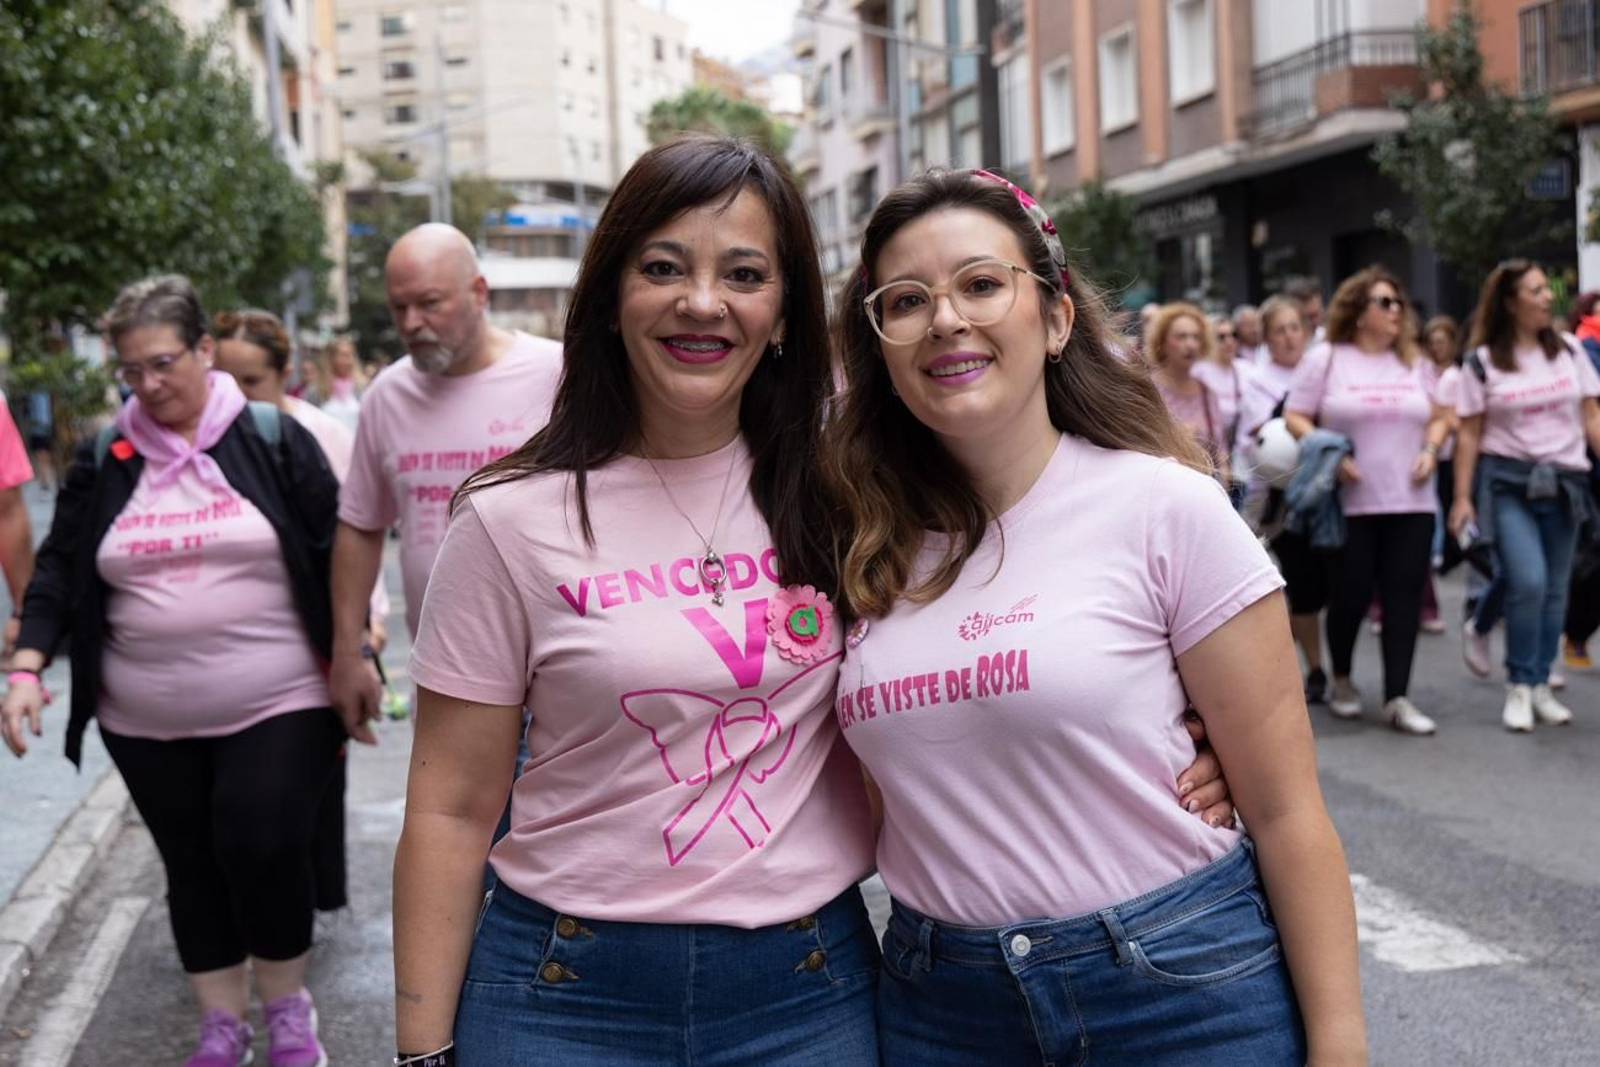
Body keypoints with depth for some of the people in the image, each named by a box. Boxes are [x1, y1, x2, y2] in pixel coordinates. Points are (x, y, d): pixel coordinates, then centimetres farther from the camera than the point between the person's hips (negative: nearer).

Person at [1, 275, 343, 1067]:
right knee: (192, 864, 12)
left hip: (276, 704, -3)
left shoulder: (273, 440, -3)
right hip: (146, 720, 3)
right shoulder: (104, 460, 4)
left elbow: (336, 555, -1)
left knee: (264, 850, -9)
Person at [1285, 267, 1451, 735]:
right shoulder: (1325, 358, -1)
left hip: (1410, 502, 4)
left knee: (1404, 598, -1)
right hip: (1349, 503, -4)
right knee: (1351, 594, 3)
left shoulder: (1412, 361, 12)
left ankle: (1397, 699, 2)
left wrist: (1430, 450, 1)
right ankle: (1341, 682, 27)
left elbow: (1439, 415, 20)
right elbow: (1295, 418, -3)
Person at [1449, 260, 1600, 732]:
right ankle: (1519, 687, 1)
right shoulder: (1483, 362, -2)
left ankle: (1540, 685, 18)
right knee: (1528, 582, -16)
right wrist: (1462, 497, -5)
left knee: (1555, 588, 5)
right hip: (1507, 481, -3)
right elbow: (1469, 434, -1)